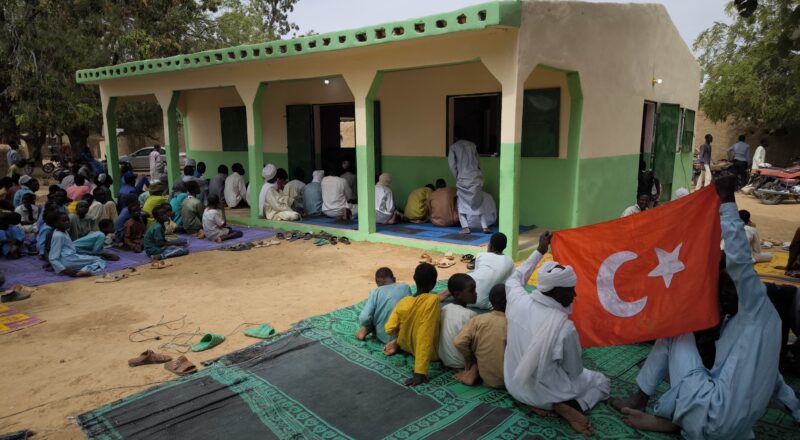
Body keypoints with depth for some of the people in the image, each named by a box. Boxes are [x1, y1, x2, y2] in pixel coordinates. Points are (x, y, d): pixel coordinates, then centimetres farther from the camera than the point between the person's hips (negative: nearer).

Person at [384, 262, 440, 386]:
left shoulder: (403, 302, -14)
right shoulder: (433, 300, -28)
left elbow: (389, 330, -15)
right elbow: (426, 336, -33)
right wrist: (420, 372, -34)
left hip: (407, 347, 5)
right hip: (431, 352, -5)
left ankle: (397, 344, 9)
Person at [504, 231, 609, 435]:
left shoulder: (518, 300, -18)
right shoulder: (565, 327, -30)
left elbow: (515, 279, 7)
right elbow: (575, 372, -13)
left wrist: (539, 251, 13)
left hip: (513, 385, 5)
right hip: (543, 393, -4)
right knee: (600, 381, 21)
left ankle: (537, 401, 10)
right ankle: (567, 406, -3)